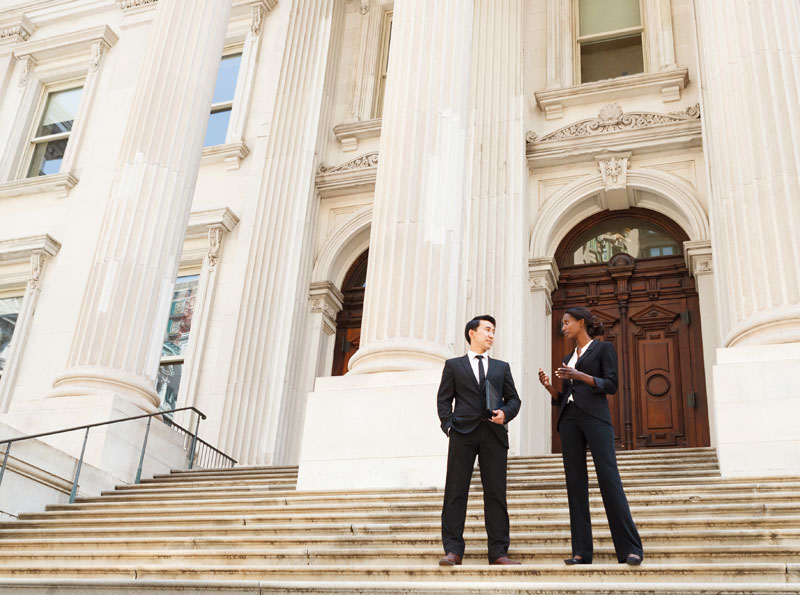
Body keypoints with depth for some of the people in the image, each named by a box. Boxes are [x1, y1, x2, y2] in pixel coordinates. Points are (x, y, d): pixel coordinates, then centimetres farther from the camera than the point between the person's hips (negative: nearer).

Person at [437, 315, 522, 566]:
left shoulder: (502, 367, 21)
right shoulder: (453, 365, 15)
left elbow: (513, 399, 16)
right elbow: (444, 399, 9)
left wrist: (505, 413, -6)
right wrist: (449, 426, -7)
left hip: (494, 433, 2)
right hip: (463, 433, -2)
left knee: (496, 493, -2)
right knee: (455, 491, -4)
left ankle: (498, 552, 1)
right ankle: (453, 550, -2)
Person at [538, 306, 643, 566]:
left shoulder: (603, 348, 7)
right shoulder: (568, 359, 24)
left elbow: (611, 385, -5)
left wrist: (580, 375, -16)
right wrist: (548, 386, 2)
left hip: (595, 417, -6)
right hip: (569, 420, 6)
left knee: (609, 478, -13)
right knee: (575, 483, -1)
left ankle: (630, 548, -10)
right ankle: (581, 551, -1)